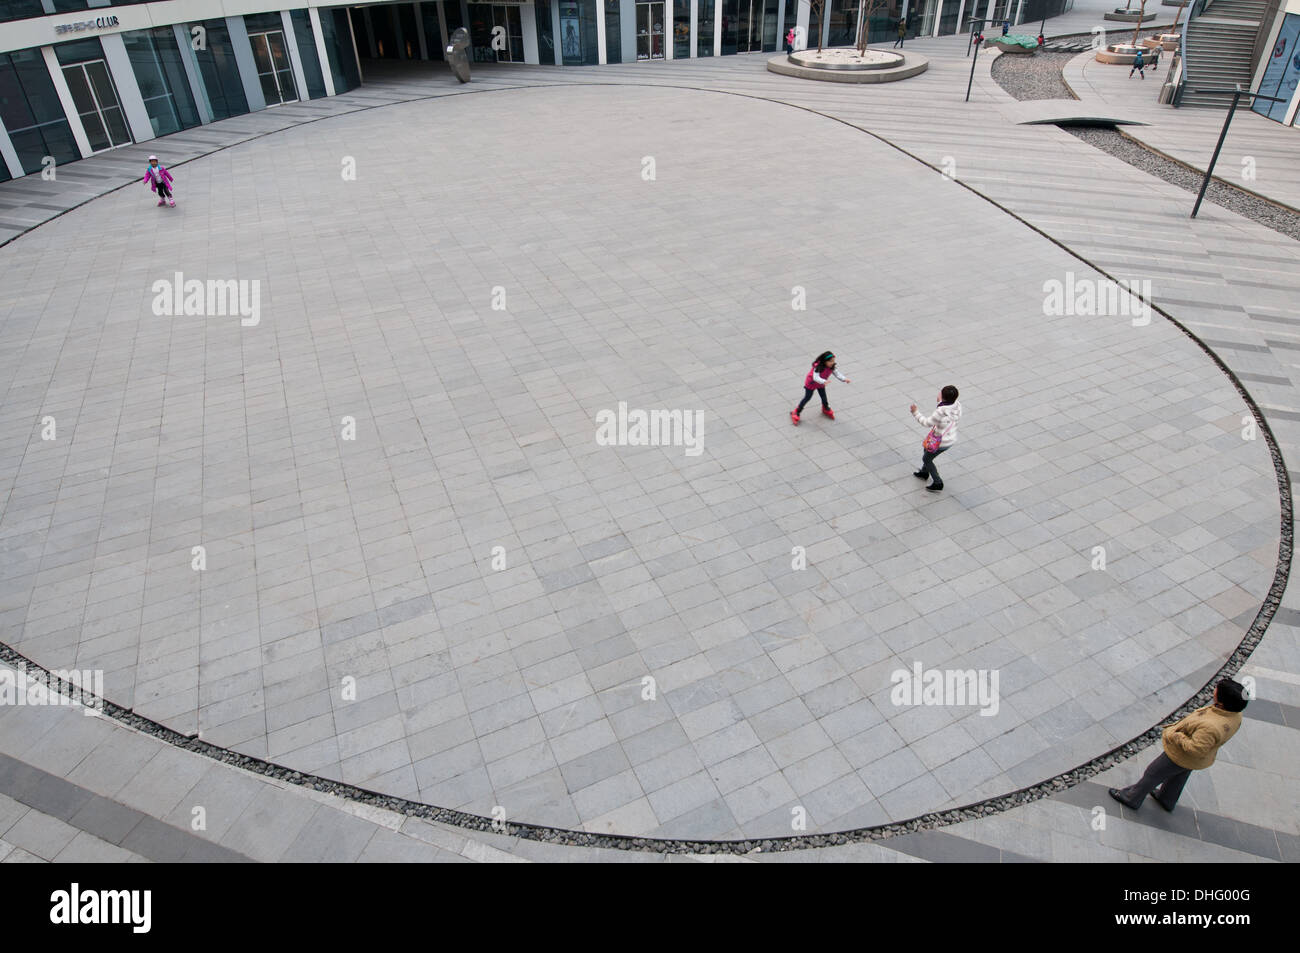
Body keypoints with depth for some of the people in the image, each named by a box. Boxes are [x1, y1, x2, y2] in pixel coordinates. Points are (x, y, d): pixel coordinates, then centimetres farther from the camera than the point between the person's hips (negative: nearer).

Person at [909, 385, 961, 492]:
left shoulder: (941, 411, -35)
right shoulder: (957, 405, -13)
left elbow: (927, 423, -22)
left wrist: (915, 412, -10)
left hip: (940, 442, -8)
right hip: (951, 439, 8)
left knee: (926, 459, 18)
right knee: (926, 450, 32)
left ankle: (937, 483, 24)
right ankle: (924, 473, 52)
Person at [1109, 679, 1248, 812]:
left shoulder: (1211, 727, -45)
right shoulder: (1234, 715, -16)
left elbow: (1196, 749, -37)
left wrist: (1176, 737, -24)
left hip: (1183, 756, -8)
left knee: (1152, 775, 15)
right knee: (1178, 777, 33)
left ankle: (1132, 798, 35)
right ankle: (1166, 799, 58)